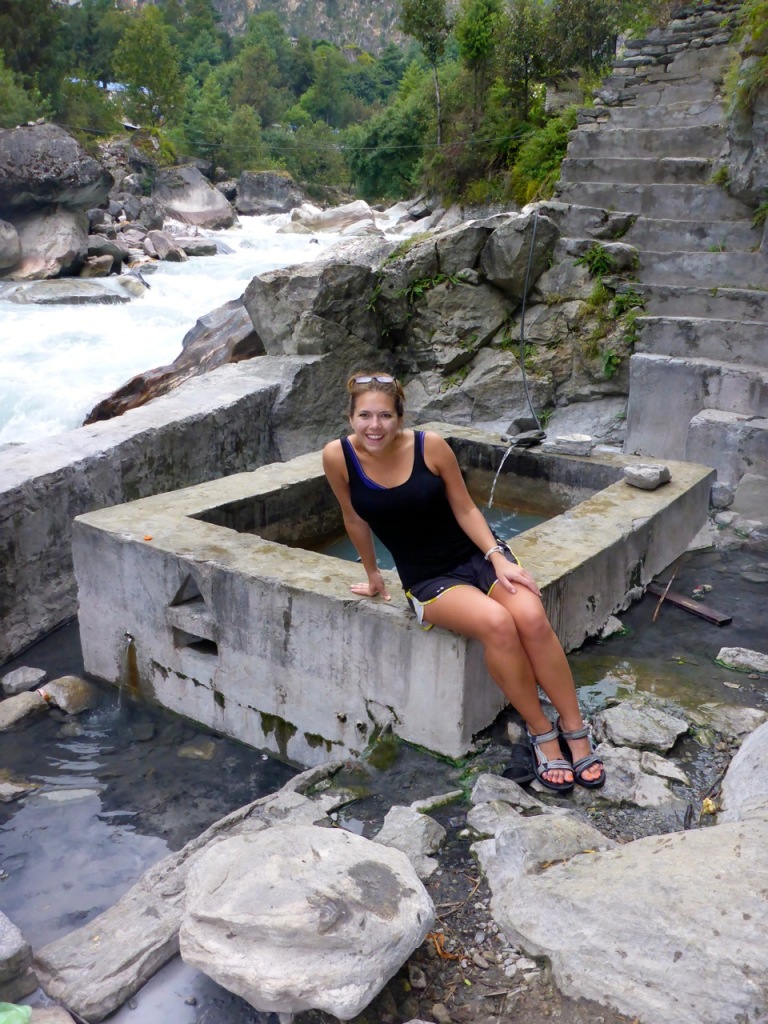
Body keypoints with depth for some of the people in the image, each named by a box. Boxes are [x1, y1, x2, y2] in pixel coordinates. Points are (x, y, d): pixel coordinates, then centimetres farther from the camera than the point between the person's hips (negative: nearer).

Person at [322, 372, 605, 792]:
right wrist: (373, 576, 12)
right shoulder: (338, 457, -12)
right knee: (496, 623, -31)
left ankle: (575, 731, -9)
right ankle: (541, 732, -10)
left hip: (476, 554, 1)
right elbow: (355, 521, 2)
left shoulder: (430, 445, -12)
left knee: (532, 618, -28)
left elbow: (465, 508, -5)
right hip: (428, 579, -1)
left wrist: (498, 558, -16)